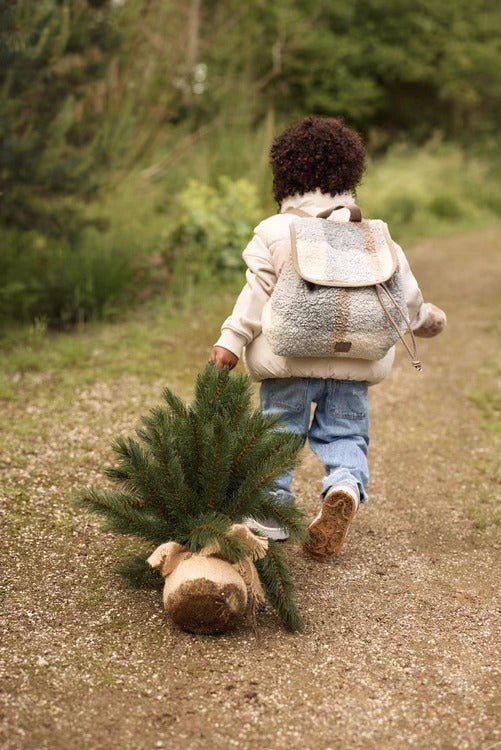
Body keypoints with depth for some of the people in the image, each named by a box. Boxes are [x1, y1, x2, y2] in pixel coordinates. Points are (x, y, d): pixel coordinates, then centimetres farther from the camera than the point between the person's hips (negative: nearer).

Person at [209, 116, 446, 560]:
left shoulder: (275, 232, -3)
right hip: (353, 358, 2)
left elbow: (257, 292, -7)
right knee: (345, 432, 11)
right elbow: (403, 290, 11)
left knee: (280, 429, 12)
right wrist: (423, 318, 30)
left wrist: (231, 341, -3)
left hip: (289, 358, -2)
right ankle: (346, 486, -17)